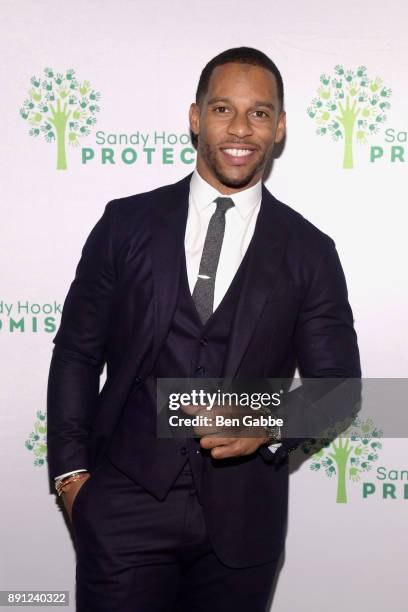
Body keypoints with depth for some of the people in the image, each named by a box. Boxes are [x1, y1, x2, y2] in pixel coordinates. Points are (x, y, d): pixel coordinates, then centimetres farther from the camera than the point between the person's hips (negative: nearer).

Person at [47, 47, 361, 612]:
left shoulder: (309, 252, 3)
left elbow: (337, 380, 4)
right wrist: (71, 471, -1)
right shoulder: (127, 223, 3)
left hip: (242, 517, 1)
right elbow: (77, 351, 5)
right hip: (125, 503, -1)